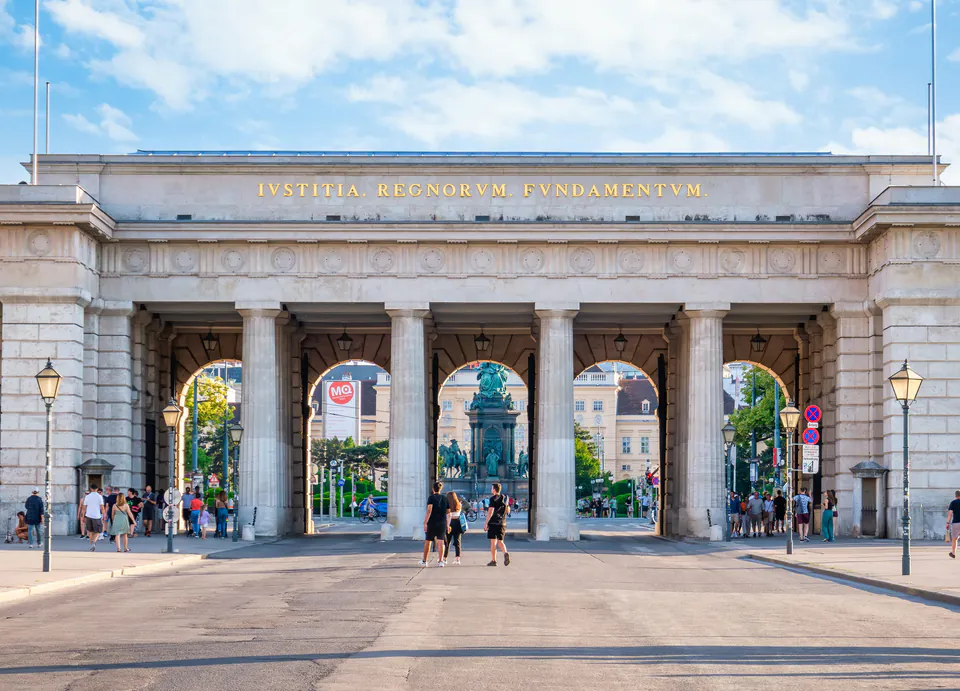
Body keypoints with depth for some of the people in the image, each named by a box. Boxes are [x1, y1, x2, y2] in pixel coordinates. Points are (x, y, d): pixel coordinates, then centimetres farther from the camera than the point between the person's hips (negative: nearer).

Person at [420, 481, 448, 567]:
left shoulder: (431, 497, -7)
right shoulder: (445, 498, 7)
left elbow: (429, 510, -17)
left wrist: (425, 523, -19)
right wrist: (447, 524, 16)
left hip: (432, 522, -3)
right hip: (442, 523, 3)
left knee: (427, 541, 9)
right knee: (440, 542, 0)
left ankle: (424, 561, 19)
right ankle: (440, 561, -9)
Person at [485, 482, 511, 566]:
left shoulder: (493, 499, -9)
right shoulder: (505, 498, 10)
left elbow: (490, 511, -16)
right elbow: (508, 511, 15)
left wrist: (486, 523, -13)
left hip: (493, 523, -5)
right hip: (502, 523, 5)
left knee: (493, 542, 2)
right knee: (500, 541, 9)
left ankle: (493, 560, 3)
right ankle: (505, 553, -18)